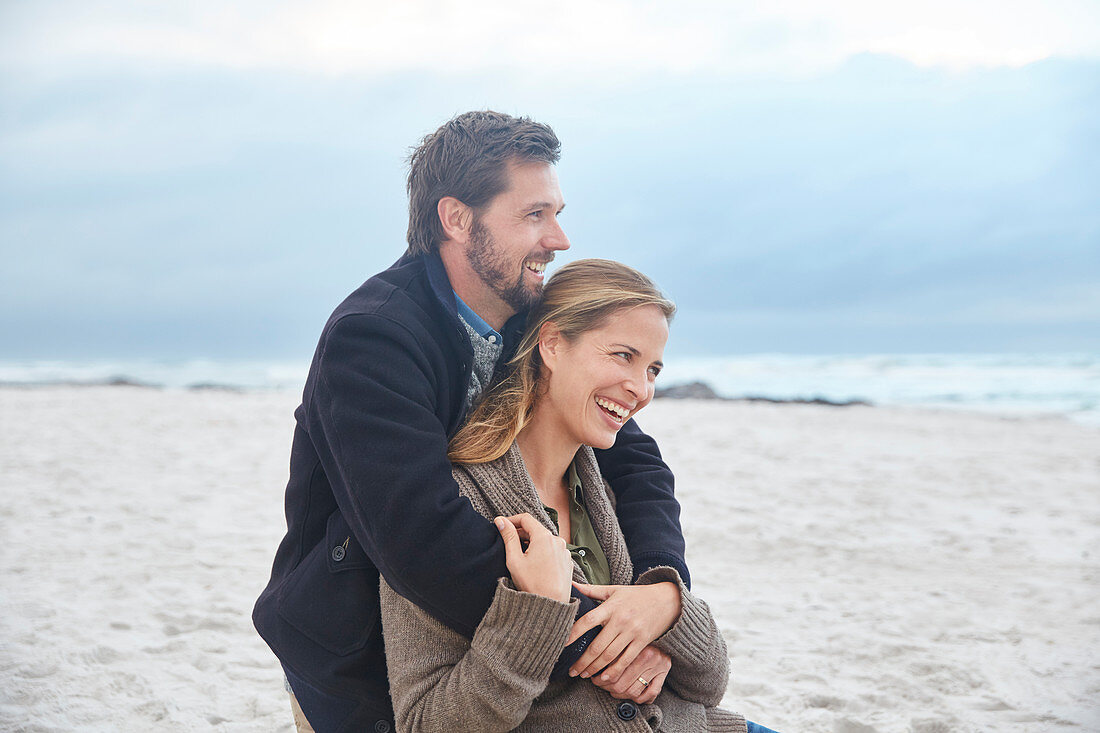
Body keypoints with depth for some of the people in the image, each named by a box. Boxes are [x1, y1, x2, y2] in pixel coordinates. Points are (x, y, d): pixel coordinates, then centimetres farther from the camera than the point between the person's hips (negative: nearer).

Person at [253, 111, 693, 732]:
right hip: (362, 676, -6)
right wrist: (583, 638, -34)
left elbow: (629, 459, -4)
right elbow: (423, 534, -34)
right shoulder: (370, 338, -24)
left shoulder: (539, 324, 0)